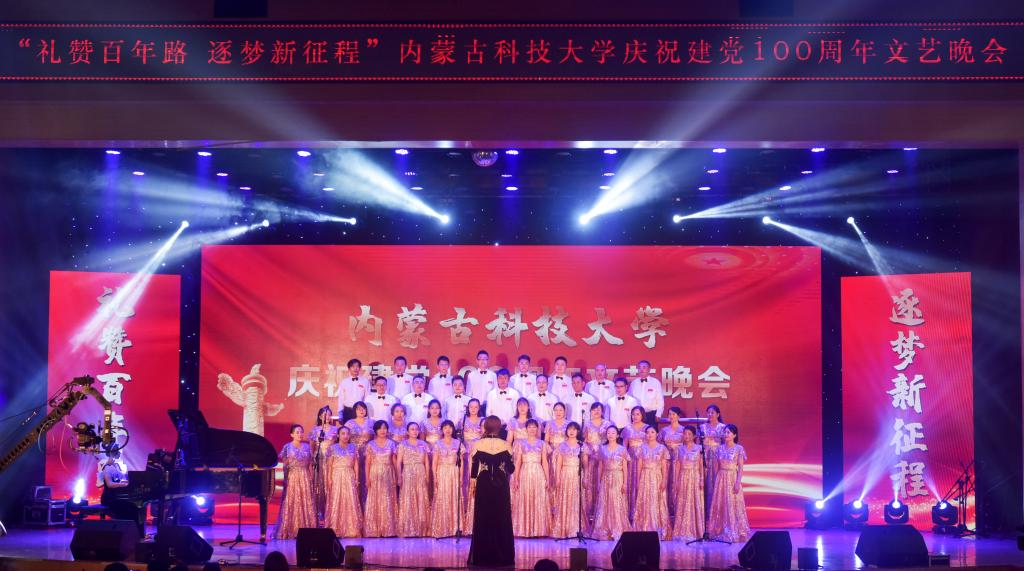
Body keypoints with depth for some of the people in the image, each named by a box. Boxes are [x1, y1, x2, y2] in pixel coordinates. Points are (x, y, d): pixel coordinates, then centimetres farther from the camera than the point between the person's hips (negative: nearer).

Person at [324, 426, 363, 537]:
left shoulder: (354, 448, 8)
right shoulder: (332, 448, 2)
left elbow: (356, 464, 8)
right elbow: (329, 465, 1)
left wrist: (356, 478, 1)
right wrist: (329, 479, -6)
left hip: (350, 478, 2)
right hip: (337, 477, -2)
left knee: (351, 502, -1)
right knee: (336, 502, -2)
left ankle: (351, 529, 2)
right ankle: (335, 529, 1)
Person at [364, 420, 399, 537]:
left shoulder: (391, 444, 6)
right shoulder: (371, 445, 3)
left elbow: (395, 462, 7)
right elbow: (368, 463, 2)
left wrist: (397, 477, 3)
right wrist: (367, 478, -5)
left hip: (388, 475, 1)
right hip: (375, 475, -1)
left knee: (388, 502, 0)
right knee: (374, 502, -1)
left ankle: (388, 529, 3)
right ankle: (374, 530, 1)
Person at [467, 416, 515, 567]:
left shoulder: (478, 445, -3)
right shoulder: (505, 445, -2)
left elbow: (473, 468, -1)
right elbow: (511, 468, 0)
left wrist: (472, 485, 8)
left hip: (483, 485, 0)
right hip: (501, 485, 0)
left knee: (483, 519, 6)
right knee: (501, 519, 7)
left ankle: (482, 556, 6)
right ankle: (502, 556, 8)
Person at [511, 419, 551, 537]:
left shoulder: (542, 443, 9)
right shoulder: (521, 443, 7)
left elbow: (545, 462, 6)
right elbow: (518, 462, 5)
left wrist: (547, 479, 0)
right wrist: (516, 479, -2)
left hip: (538, 474, 0)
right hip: (525, 474, 0)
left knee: (539, 502, -2)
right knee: (524, 502, -3)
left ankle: (538, 529, 2)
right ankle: (524, 530, 0)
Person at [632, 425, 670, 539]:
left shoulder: (662, 448, 2)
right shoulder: (642, 448, 6)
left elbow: (664, 467, 0)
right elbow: (639, 466, 6)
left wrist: (664, 481, -7)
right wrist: (638, 481, 1)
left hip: (657, 478, -1)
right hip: (645, 478, 1)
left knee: (658, 504, -3)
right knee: (644, 504, 0)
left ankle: (659, 530, 2)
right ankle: (645, 529, 4)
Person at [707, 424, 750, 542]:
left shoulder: (739, 448, -5)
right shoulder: (721, 448, 8)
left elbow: (740, 467, -7)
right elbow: (718, 466, 11)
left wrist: (738, 482, -14)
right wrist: (716, 480, 8)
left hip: (733, 478, -4)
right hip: (721, 478, 4)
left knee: (732, 504, -3)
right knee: (720, 505, 5)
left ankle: (734, 532, 4)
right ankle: (721, 531, 12)